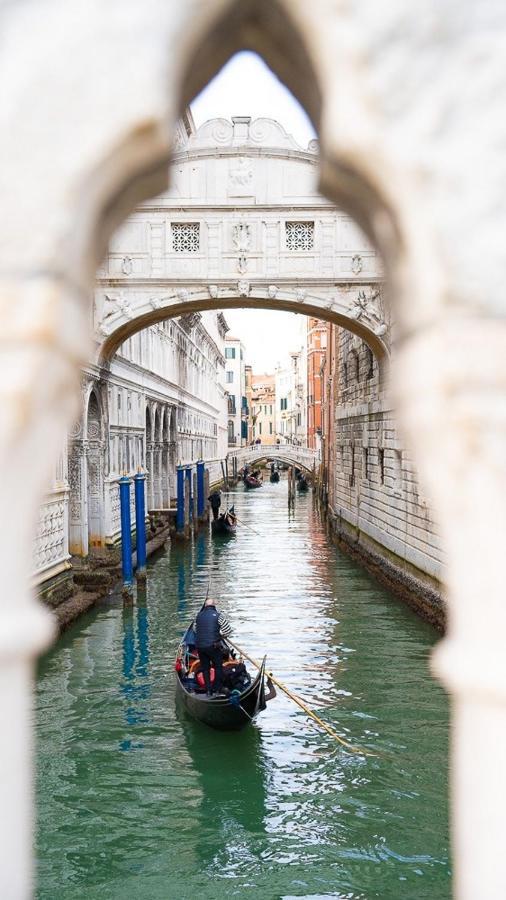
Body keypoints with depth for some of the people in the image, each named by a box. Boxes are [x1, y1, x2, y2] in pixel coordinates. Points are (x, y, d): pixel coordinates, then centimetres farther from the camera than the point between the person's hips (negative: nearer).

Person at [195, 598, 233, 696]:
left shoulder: (199, 616, 10)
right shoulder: (218, 615, -5)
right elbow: (228, 629, -9)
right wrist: (221, 636, 7)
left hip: (200, 646, 4)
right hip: (213, 645, -4)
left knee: (205, 668, 14)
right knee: (218, 667, 10)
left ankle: (208, 690, 13)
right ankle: (217, 690, 7)